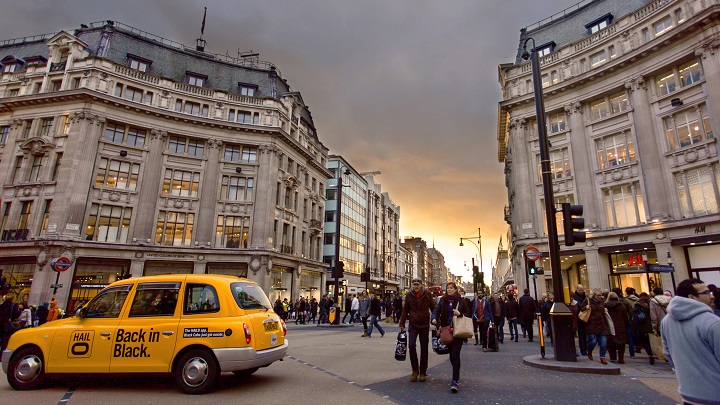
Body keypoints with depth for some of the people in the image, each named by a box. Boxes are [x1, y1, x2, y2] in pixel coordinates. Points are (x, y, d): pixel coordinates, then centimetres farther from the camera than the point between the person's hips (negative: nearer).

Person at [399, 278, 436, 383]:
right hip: (413, 324, 0)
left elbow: (433, 308, 2)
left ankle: (423, 373, 20)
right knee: (411, 346, -12)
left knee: (424, 349, 7)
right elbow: (405, 310, 6)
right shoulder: (409, 295, 0)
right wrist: (402, 324, 4)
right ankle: (415, 370, 7)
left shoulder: (427, 294, -3)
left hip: (425, 325, 0)